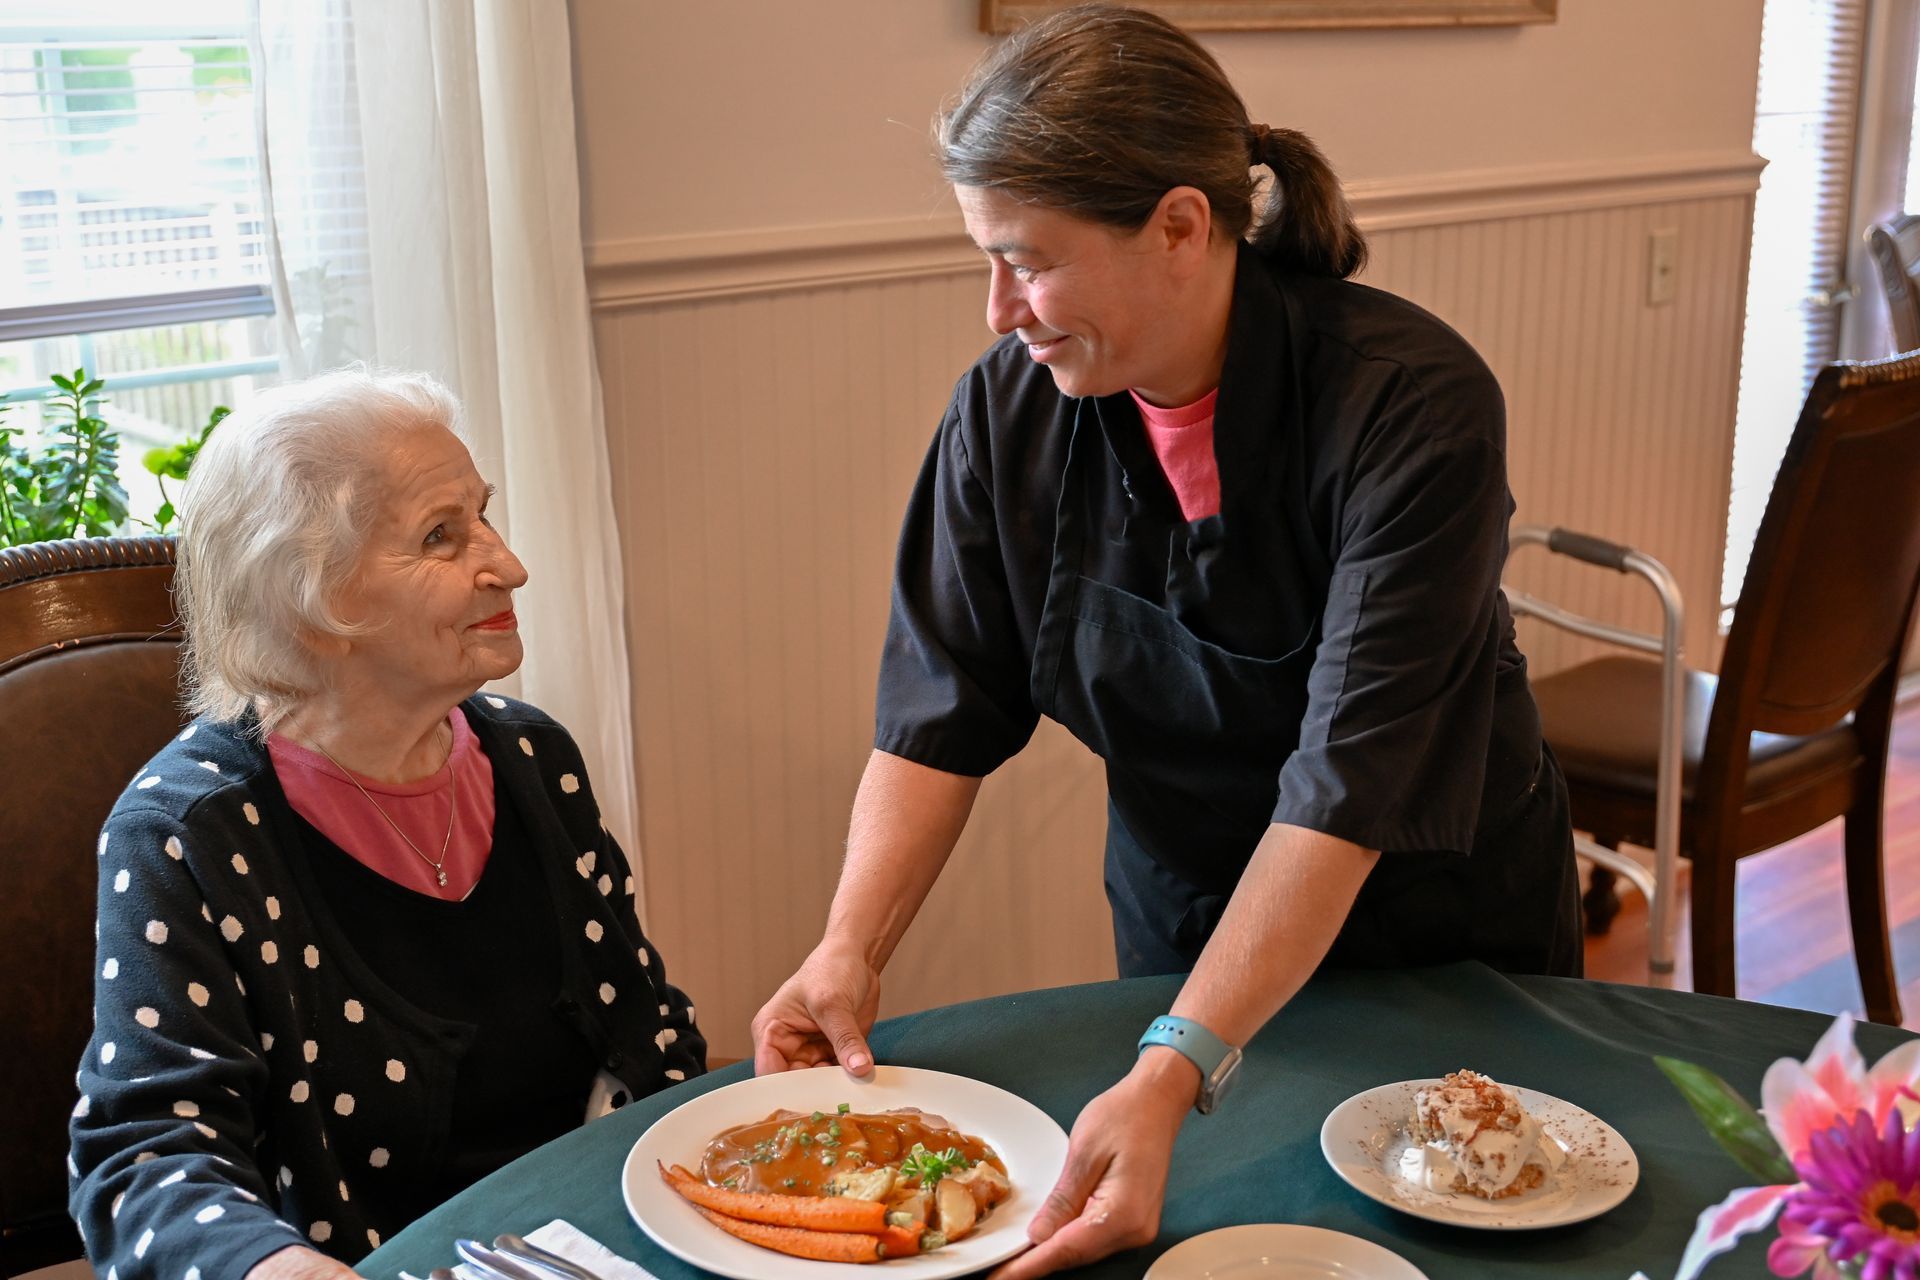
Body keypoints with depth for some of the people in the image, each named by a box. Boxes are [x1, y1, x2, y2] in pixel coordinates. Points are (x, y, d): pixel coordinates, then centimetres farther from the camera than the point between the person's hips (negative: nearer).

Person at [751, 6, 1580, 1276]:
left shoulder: (1414, 405, -31)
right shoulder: (1010, 407, -16)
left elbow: (1350, 784, -35)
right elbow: (943, 711, -11)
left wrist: (1173, 1078, -41)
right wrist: (850, 952, -24)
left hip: (1438, 924, -3)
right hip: (1185, 922, 3)